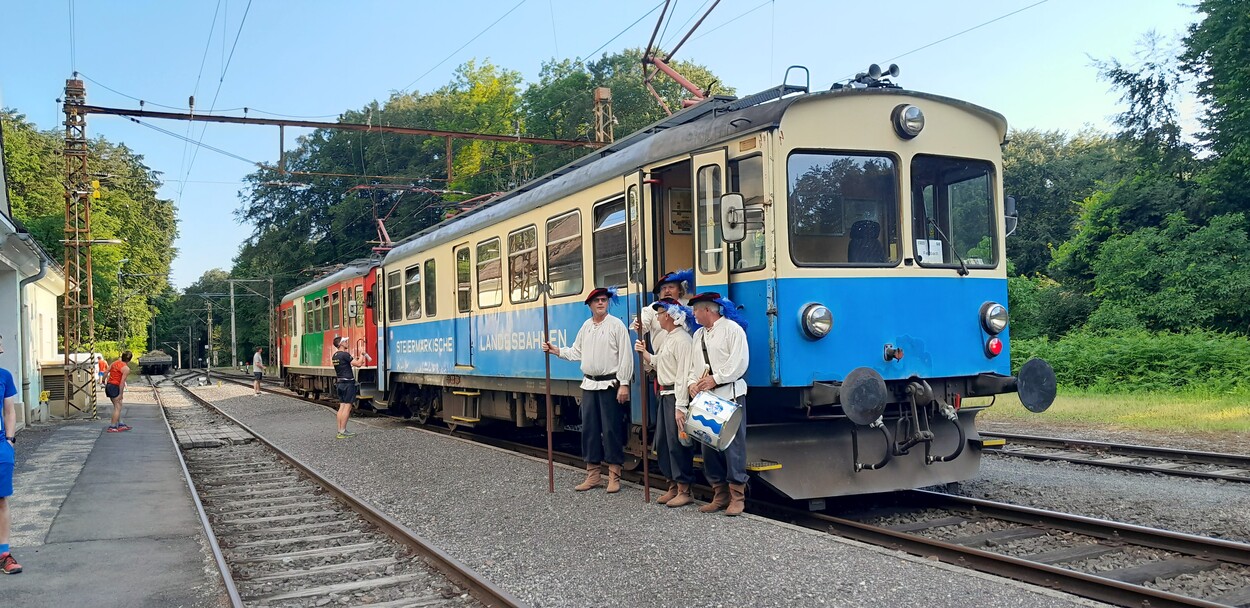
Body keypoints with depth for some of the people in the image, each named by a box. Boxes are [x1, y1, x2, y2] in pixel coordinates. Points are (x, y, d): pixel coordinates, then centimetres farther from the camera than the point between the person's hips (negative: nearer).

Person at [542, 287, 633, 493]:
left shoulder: (616, 325, -7)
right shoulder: (586, 326, 12)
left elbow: (625, 357, -10)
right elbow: (576, 352, 16)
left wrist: (624, 384, -15)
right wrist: (555, 350, 3)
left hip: (610, 385, -6)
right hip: (589, 385, 6)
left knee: (611, 429, -3)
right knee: (589, 429, 8)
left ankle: (614, 476, 5)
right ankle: (593, 474, 18)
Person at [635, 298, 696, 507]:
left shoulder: (682, 340, -16)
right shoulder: (666, 338, 15)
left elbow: (683, 375, -20)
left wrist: (680, 407, -23)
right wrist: (644, 352, 8)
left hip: (676, 396, -10)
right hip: (665, 395, 10)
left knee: (677, 443, -5)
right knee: (662, 442, 14)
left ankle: (684, 490, 4)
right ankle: (673, 486, 24)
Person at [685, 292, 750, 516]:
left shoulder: (732, 329, -3)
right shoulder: (698, 335, 19)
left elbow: (740, 361, -11)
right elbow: (693, 364, 18)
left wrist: (716, 379, -14)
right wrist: (692, 383, -1)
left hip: (730, 395, -7)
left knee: (733, 446, -6)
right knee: (709, 446, 7)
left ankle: (737, 496, 1)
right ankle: (720, 495, 15)